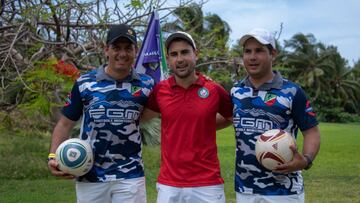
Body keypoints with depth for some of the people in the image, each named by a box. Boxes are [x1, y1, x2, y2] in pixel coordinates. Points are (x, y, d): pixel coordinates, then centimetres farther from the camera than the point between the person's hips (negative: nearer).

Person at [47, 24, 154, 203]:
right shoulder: (84, 83, -1)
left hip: (130, 176, 0)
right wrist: (53, 157, -8)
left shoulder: (146, 85, 0)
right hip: (89, 176, 0)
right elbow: (65, 123, 3)